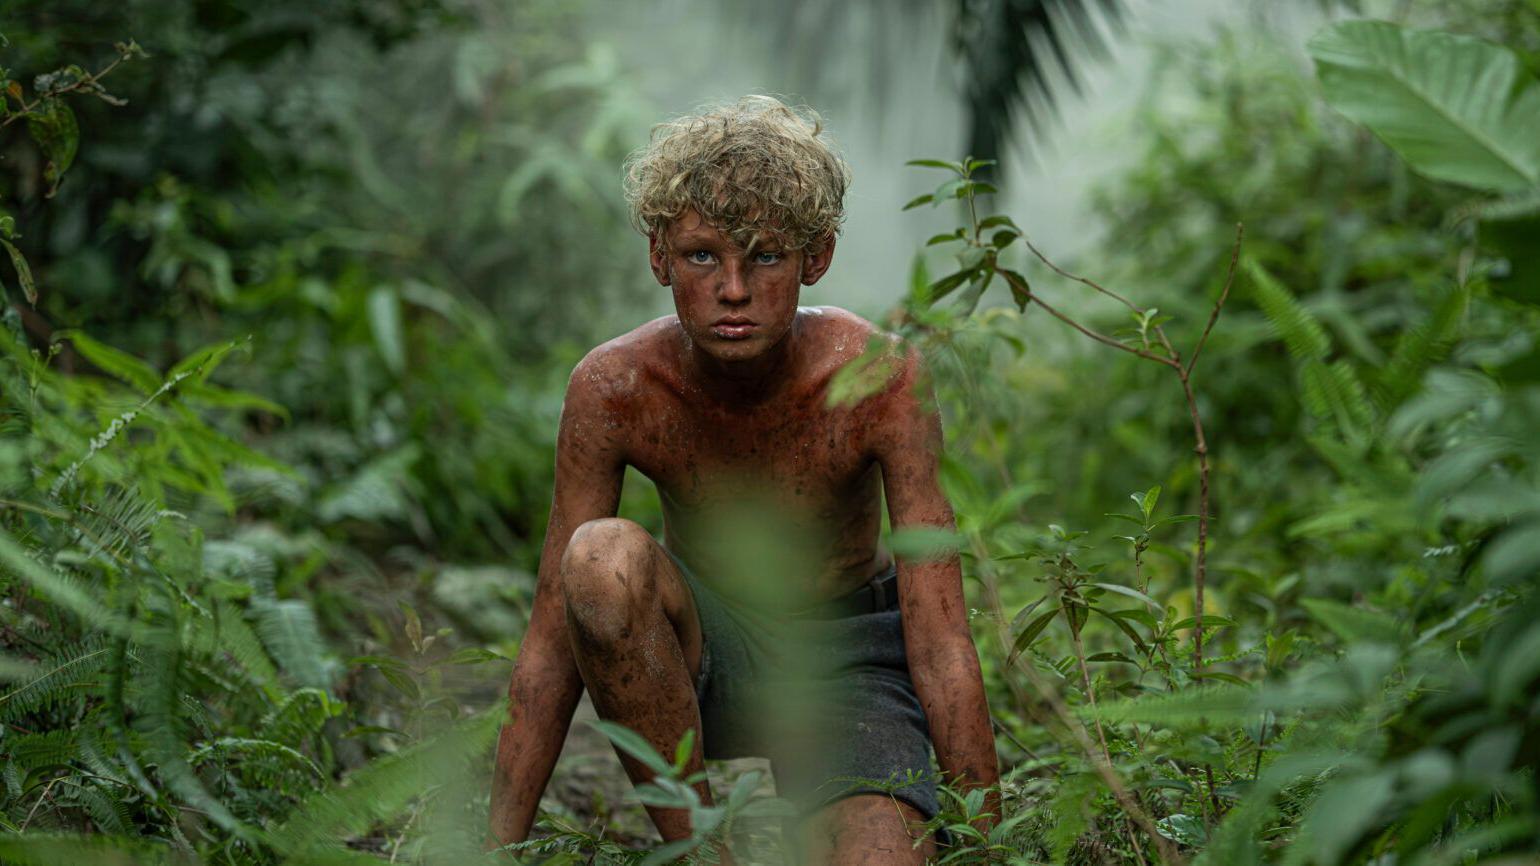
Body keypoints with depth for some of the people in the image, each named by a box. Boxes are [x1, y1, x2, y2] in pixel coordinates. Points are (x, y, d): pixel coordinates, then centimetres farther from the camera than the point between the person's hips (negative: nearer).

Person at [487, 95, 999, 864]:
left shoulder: (879, 378, -26)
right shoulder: (611, 389, -22)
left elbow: (941, 648, -23)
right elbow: (551, 650, -18)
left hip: (845, 651, -1)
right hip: (694, 648, 1)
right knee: (603, 559, -33)